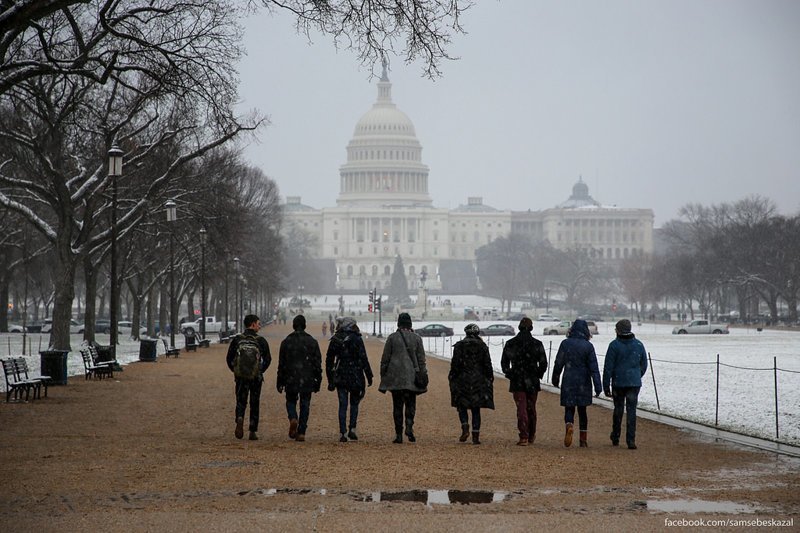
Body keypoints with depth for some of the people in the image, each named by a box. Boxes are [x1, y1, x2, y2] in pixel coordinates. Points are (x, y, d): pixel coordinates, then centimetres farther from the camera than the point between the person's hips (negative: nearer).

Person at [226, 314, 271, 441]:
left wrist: (235, 371, 15)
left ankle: (240, 420, -21)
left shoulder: (237, 340, 0)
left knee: (241, 402, 9)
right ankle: (253, 432, 10)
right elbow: (268, 359, 0)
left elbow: (229, 359, 1)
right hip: (256, 377, -1)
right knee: (254, 404, 10)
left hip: (240, 377, 1)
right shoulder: (261, 341, -4)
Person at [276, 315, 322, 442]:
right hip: (307, 380, 0)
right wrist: (318, 381, 9)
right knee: (305, 405, 7)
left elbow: (281, 364, 3)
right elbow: (318, 363, 2)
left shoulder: (286, 342, 0)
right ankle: (301, 432, 2)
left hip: (291, 380, 0)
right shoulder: (312, 342, 1)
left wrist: (280, 382, 9)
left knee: (291, 401, 17)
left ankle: (293, 419, -12)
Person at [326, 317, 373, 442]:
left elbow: (329, 360, 10)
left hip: (340, 377, 3)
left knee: (342, 405, 5)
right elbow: (363, 359, -10)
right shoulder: (357, 339, -7)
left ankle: (343, 433, 0)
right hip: (355, 377, -2)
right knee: (354, 403, 13)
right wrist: (369, 376, -5)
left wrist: (330, 380, 16)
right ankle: (352, 429, 2)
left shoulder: (335, 340, 6)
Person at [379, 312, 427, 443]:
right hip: (411, 377, 1)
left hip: (395, 377, 0)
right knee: (410, 404, 8)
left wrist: (383, 377, 10)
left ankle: (399, 435, 3)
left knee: (397, 406, 5)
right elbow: (421, 359, 4)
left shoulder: (392, 338, 0)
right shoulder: (416, 338, 3)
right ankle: (409, 426, -17)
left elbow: (385, 359, 3)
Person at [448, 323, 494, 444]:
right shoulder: (482, 346, 3)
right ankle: (476, 435, 0)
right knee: (476, 409, 5)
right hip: (479, 382, 2)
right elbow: (487, 364, 5)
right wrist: (489, 378, 14)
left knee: (462, 406, 10)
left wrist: (452, 377, 5)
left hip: (463, 380, -2)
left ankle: (465, 429, -11)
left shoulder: (459, 345, -2)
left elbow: (455, 364, -4)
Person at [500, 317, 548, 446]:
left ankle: (524, 437, -11)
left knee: (521, 409, -2)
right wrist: (538, 375, 13)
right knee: (531, 408, 15)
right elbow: (543, 363, -2)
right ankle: (531, 435, 25)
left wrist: (509, 375, 16)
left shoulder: (510, 344, -2)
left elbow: (504, 363, 3)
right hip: (533, 382, 1)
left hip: (517, 382, -1)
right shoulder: (537, 344, -3)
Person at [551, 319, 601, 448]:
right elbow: (594, 368, -7)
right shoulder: (588, 346, -5)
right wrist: (597, 387, -6)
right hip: (584, 383, 0)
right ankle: (584, 440, 11)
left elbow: (558, 363, 4)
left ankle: (569, 425, -25)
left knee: (569, 409, 6)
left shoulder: (565, 344, -3)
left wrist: (555, 379, 18)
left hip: (568, 382, 0)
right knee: (582, 410, 10)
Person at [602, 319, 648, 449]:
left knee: (618, 410, 13)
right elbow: (644, 365, 12)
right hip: (634, 383, 1)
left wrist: (606, 386, -4)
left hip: (618, 383, -1)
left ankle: (615, 438, 23)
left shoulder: (614, 345, -7)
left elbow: (608, 367, -8)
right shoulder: (639, 344, 4)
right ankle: (631, 440, -7)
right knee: (632, 411, 0)